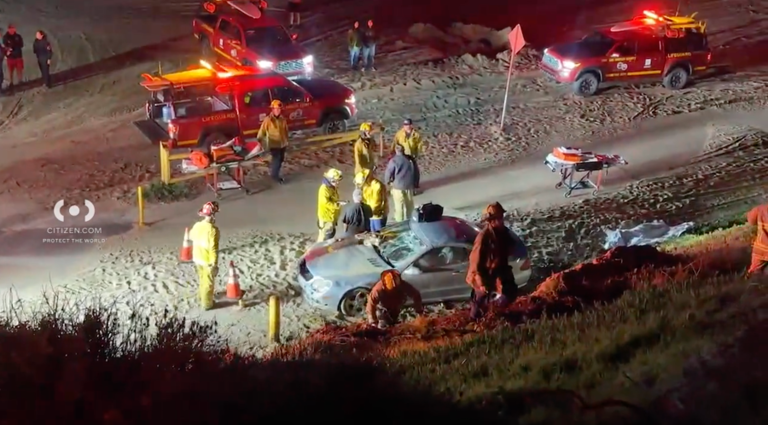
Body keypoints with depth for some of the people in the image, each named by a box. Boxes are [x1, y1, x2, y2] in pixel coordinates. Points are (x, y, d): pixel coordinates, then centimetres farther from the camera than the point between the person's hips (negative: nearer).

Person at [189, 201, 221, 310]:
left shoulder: (197, 225, -6)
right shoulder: (212, 229, -28)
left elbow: (191, 236, 17)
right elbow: (213, 248, -26)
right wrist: (215, 264, -20)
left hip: (197, 258, 7)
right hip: (208, 260, -7)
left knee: (201, 280, 27)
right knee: (208, 283, 11)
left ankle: (202, 299, 44)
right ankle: (206, 304, 24)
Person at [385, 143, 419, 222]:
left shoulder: (394, 161, -15)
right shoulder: (410, 159, -1)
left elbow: (388, 173, -16)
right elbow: (416, 172, 6)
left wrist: (388, 181, 5)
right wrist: (415, 184, 17)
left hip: (398, 187, -4)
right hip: (409, 186, 4)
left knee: (399, 206, 6)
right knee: (409, 205, 19)